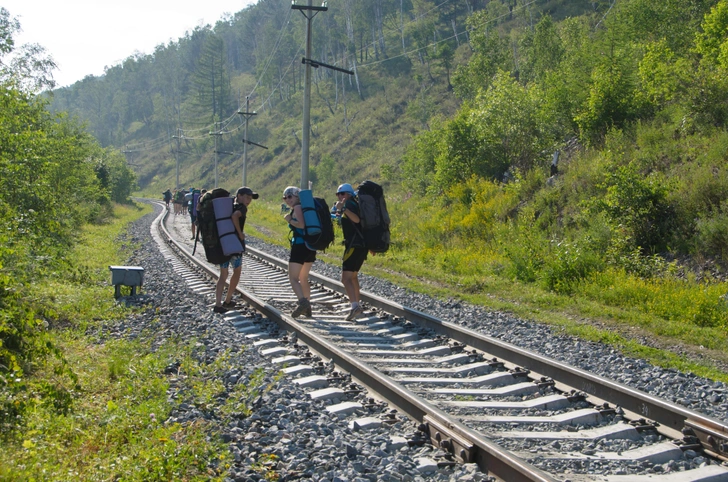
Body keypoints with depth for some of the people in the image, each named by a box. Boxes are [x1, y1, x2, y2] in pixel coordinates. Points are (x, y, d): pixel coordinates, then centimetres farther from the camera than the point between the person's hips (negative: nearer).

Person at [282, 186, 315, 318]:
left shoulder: (297, 207, -8)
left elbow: (301, 224, -22)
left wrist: (289, 219, -9)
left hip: (300, 246, -9)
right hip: (310, 247, 9)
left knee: (293, 278, -10)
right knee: (304, 278, 20)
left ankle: (302, 301, -32)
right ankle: (307, 308, 22)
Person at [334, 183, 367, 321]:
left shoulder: (349, 203, -7)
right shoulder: (355, 204, 20)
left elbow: (356, 219, -27)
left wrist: (343, 208, -32)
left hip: (354, 246, -10)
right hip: (362, 246, 10)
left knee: (345, 279, -17)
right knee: (353, 276, 26)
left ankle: (354, 306, -33)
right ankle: (358, 304, 32)